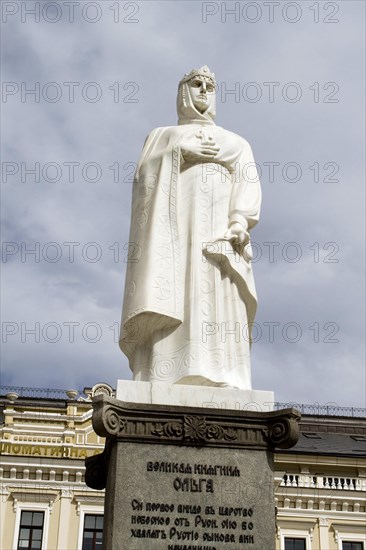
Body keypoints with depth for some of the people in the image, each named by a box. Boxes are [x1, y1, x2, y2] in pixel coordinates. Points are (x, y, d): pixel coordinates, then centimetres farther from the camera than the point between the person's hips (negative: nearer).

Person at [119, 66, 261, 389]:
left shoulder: (236, 143, 29)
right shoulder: (161, 137, 29)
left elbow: (249, 188, 10)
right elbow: (145, 175, 9)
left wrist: (240, 223, -10)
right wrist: (179, 152, -3)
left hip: (218, 237, 1)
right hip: (174, 232, 0)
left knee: (219, 313, -16)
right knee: (170, 305, -18)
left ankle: (221, 386, -26)